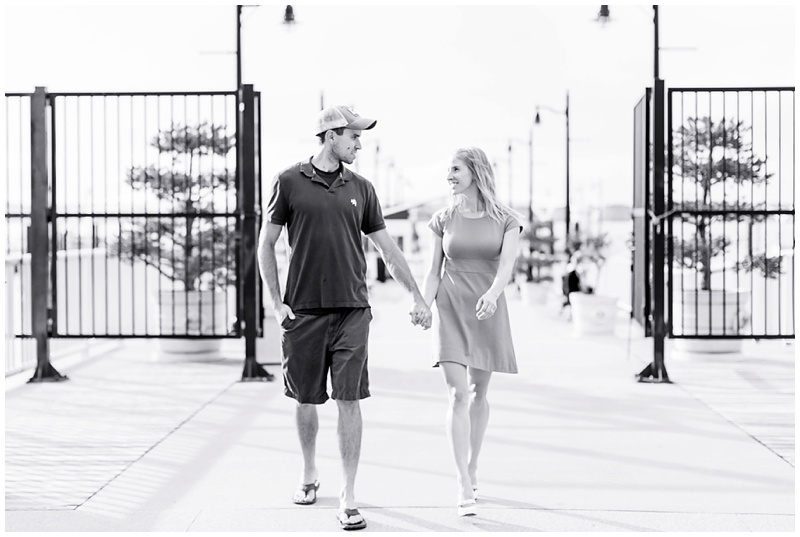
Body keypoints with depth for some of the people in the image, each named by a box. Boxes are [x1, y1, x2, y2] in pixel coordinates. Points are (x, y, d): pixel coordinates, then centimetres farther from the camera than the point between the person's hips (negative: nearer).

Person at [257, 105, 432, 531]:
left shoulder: (360, 189, 9)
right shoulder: (290, 182, 1)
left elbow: (387, 249, 14)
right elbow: (266, 244, 4)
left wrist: (417, 297, 12)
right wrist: (276, 302, -3)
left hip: (351, 310, 1)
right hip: (303, 310, -1)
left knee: (349, 400, -4)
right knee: (306, 398, 10)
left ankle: (348, 496, 1)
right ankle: (309, 473, 33)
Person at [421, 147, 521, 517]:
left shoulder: (505, 221, 0)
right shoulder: (444, 220, 5)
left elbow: (506, 264, -14)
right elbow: (434, 272, 6)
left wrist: (493, 293, -33)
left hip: (488, 310, 1)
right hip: (451, 310, 0)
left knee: (478, 393, 11)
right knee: (458, 394, -12)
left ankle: (472, 468, 30)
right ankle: (464, 487, -14)